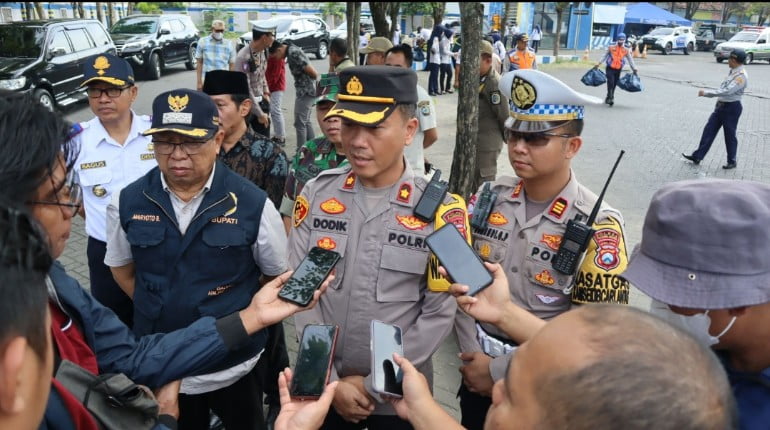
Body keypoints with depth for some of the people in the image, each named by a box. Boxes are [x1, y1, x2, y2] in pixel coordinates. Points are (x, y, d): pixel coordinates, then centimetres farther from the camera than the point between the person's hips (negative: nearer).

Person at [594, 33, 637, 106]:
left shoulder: (626, 50, 3)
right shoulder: (611, 48, 0)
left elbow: (630, 60, 6)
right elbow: (604, 56, 7)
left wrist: (634, 69, 1)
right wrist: (598, 64, 2)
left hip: (618, 70, 2)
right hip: (610, 68, -2)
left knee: (614, 84, 7)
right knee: (610, 82, -18)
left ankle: (609, 98, 21)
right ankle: (610, 98, -16)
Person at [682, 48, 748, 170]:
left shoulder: (741, 76, -20)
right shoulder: (732, 72, 8)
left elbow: (727, 91, -29)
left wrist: (706, 93, -27)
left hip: (731, 108, -8)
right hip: (721, 105, 9)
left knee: (730, 135, 3)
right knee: (709, 131, 7)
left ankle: (732, 162, 19)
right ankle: (697, 156, 12)